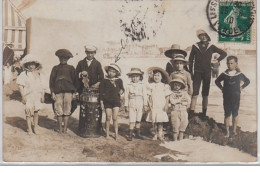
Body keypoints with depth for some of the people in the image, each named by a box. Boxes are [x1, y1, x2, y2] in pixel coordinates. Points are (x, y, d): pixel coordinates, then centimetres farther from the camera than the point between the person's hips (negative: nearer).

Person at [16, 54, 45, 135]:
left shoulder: (38, 74, 10)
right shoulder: (23, 74, -3)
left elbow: (41, 86, 13)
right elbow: (20, 86, -5)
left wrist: (42, 96, 8)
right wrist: (23, 96, -11)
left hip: (37, 96, 3)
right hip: (28, 96, -3)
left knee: (36, 112, 8)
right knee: (28, 113, 1)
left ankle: (35, 127, 22)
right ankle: (29, 129, 12)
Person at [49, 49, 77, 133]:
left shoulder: (71, 68, 12)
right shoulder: (55, 68, 13)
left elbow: (74, 80, 12)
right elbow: (51, 80, 10)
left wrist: (74, 92, 5)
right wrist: (52, 92, 1)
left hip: (68, 91, 0)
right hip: (58, 91, 1)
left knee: (67, 110, -2)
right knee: (58, 110, 1)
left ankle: (65, 128, 5)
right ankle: (60, 128, 11)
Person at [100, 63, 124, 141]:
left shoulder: (119, 81, 4)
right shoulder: (105, 81, 1)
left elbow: (122, 88, 14)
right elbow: (101, 91, 3)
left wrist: (121, 91, -11)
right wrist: (101, 102, 0)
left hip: (116, 101, 0)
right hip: (107, 102, 0)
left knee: (115, 118, -1)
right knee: (108, 118, 3)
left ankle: (116, 134, 8)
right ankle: (107, 133, 17)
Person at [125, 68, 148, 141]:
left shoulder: (142, 85, 5)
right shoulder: (128, 86, 3)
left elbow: (144, 95, 6)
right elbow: (126, 96, 5)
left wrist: (145, 105, 2)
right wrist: (126, 106, 3)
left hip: (140, 104, 1)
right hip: (132, 104, -1)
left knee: (138, 119, 8)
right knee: (132, 120, -6)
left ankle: (138, 133, 18)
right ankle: (130, 134, -2)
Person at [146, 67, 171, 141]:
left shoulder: (164, 86, 3)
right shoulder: (151, 86, 6)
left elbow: (167, 96, 4)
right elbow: (149, 96, 8)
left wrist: (166, 105, -5)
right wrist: (149, 103, -4)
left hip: (161, 107, -1)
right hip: (153, 107, 1)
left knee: (160, 121, -5)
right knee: (153, 121, 3)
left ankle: (160, 134, 6)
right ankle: (155, 134, 15)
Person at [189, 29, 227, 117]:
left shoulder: (211, 47, 6)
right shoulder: (195, 46, 4)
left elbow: (224, 53, 15)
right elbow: (191, 60, 8)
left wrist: (217, 61, 2)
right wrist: (191, 72, 3)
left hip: (207, 73, 1)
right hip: (197, 73, -1)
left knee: (205, 94, 7)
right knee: (195, 93, -9)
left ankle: (204, 114, 15)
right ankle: (191, 114, -11)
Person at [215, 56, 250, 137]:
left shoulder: (239, 74, -2)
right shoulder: (224, 74, -1)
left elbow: (247, 81, 12)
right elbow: (217, 81, 15)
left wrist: (241, 87, 2)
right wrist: (221, 88, 4)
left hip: (236, 98, 0)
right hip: (226, 98, 0)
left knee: (235, 114, 8)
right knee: (227, 114, 4)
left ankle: (234, 130, 20)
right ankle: (227, 131, 10)